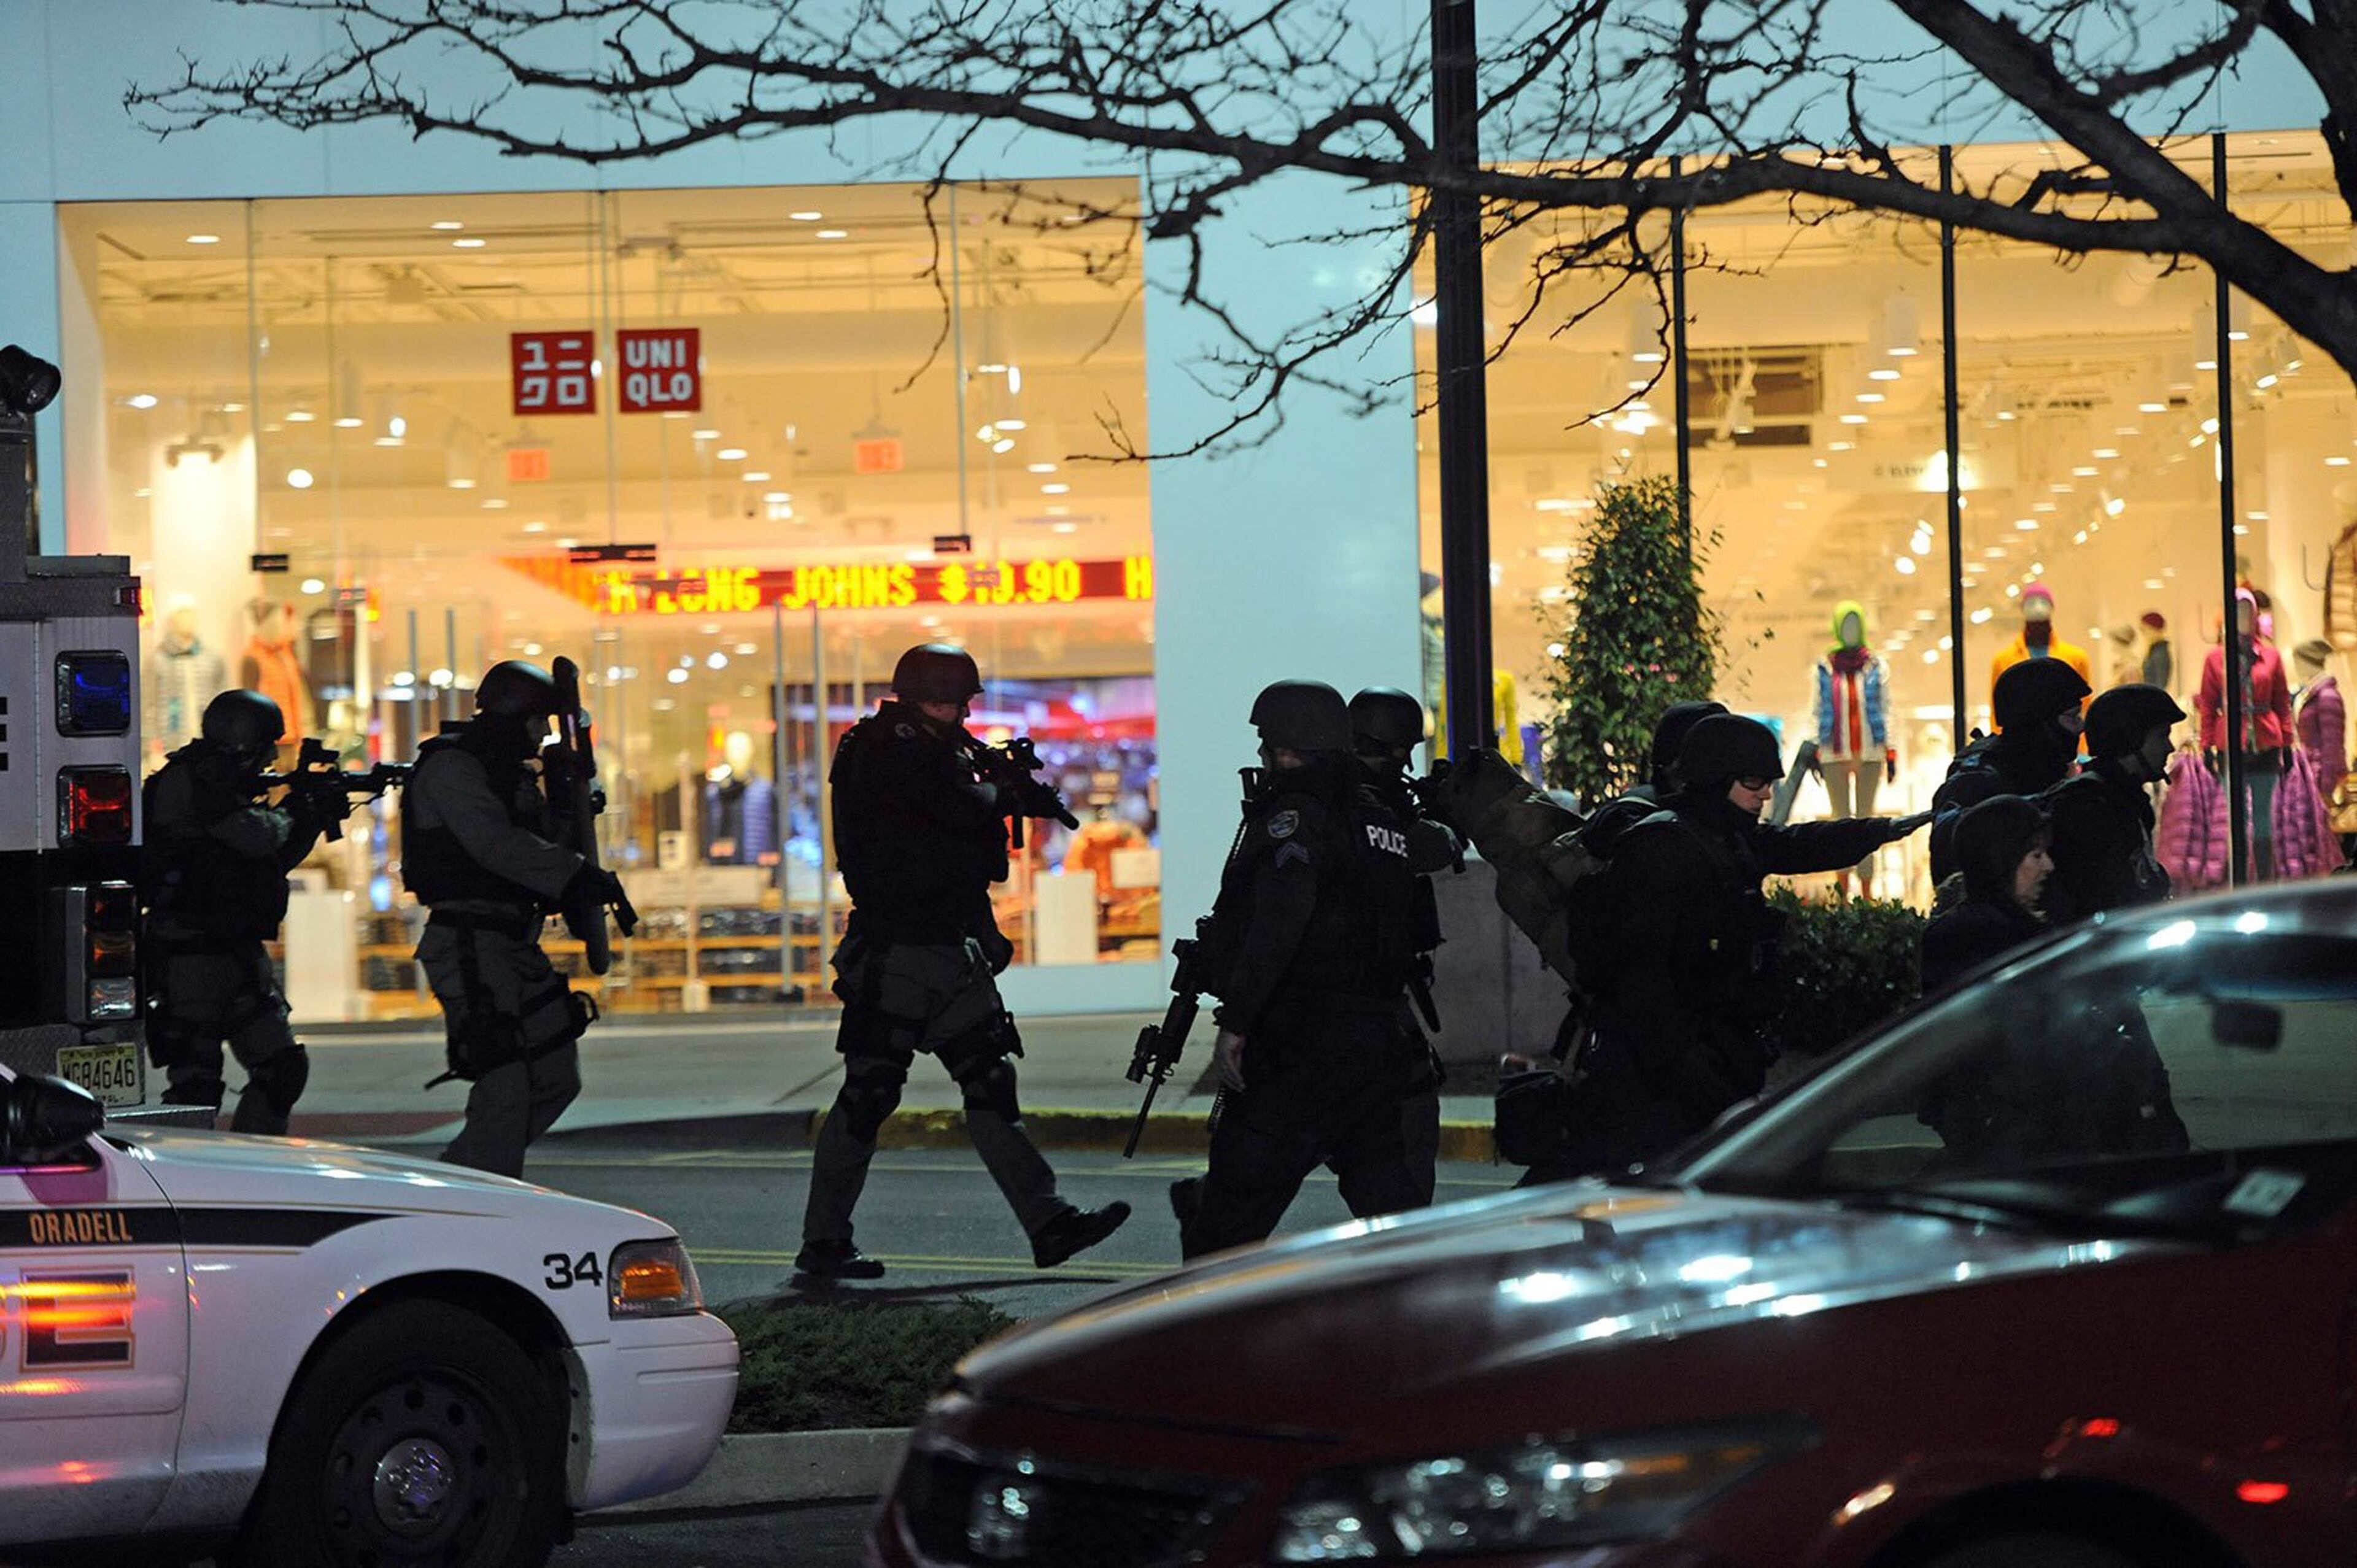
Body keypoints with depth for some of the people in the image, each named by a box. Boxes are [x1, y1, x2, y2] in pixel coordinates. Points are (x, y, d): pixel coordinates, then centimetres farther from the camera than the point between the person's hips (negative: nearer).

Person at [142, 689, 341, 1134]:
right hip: (192, 959, -10)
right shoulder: (187, 782, -12)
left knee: (283, 1067, 8)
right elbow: (260, 837, -22)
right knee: (196, 1080, -8)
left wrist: (311, 823, 10)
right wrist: (292, 811, -2)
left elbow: (274, 862, 23)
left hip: (241, 955, 10)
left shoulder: (226, 786, 17)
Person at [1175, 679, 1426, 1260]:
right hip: (1378, 1036, 8)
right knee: (1388, 1201, 11)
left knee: (1231, 1213, -2)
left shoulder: (1295, 814, -8)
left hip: (1297, 1043, -8)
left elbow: (1278, 921, -22)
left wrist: (1236, 1021, -23)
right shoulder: (1384, 818, 19)